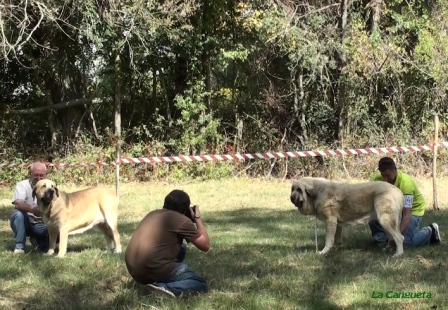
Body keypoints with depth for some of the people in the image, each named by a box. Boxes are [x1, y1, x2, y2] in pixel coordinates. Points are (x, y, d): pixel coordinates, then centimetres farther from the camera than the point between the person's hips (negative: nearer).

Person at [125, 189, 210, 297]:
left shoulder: (153, 213, 18)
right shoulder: (182, 220, -4)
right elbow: (205, 246, 2)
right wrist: (198, 219, 14)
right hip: (154, 270, -8)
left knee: (181, 248, 29)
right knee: (201, 285, 4)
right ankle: (164, 288, -17)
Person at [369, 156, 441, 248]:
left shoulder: (406, 183, -35)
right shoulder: (377, 178, -21)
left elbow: (407, 214, -38)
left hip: (413, 209, -5)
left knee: (406, 242, -21)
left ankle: (430, 232, 7)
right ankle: (381, 238, 6)